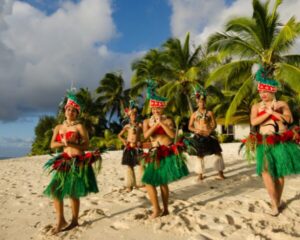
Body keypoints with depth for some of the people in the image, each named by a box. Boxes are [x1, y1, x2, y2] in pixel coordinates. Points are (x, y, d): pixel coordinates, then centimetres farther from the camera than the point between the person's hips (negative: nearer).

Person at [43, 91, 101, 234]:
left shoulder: (79, 127, -4)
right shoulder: (58, 127, 11)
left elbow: (86, 145, -8)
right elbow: (52, 144, 4)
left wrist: (71, 143, -21)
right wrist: (63, 143, -14)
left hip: (78, 162, -5)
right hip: (64, 161, 5)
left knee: (73, 192, 1)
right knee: (55, 189, 0)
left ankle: (74, 221, 18)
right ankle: (61, 220, 14)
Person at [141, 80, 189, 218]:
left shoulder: (168, 120, 2)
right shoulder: (147, 121, 7)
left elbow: (172, 135, -11)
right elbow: (146, 135, -10)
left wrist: (162, 123, -15)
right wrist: (156, 123, -15)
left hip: (168, 152, -3)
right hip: (155, 154, 3)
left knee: (163, 182, 1)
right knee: (149, 182, -2)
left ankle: (164, 209, 17)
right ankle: (157, 209, 12)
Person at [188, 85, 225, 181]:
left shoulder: (209, 113, 3)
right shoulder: (194, 114, 3)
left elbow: (214, 125, 1)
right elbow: (190, 126, 5)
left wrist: (210, 131, -17)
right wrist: (196, 130, -14)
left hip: (209, 136, 0)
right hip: (198, 137, 0)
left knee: (217, 152, -1)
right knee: (199, 155, 7)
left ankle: (220, 173, 11)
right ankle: (200, 174, 20)